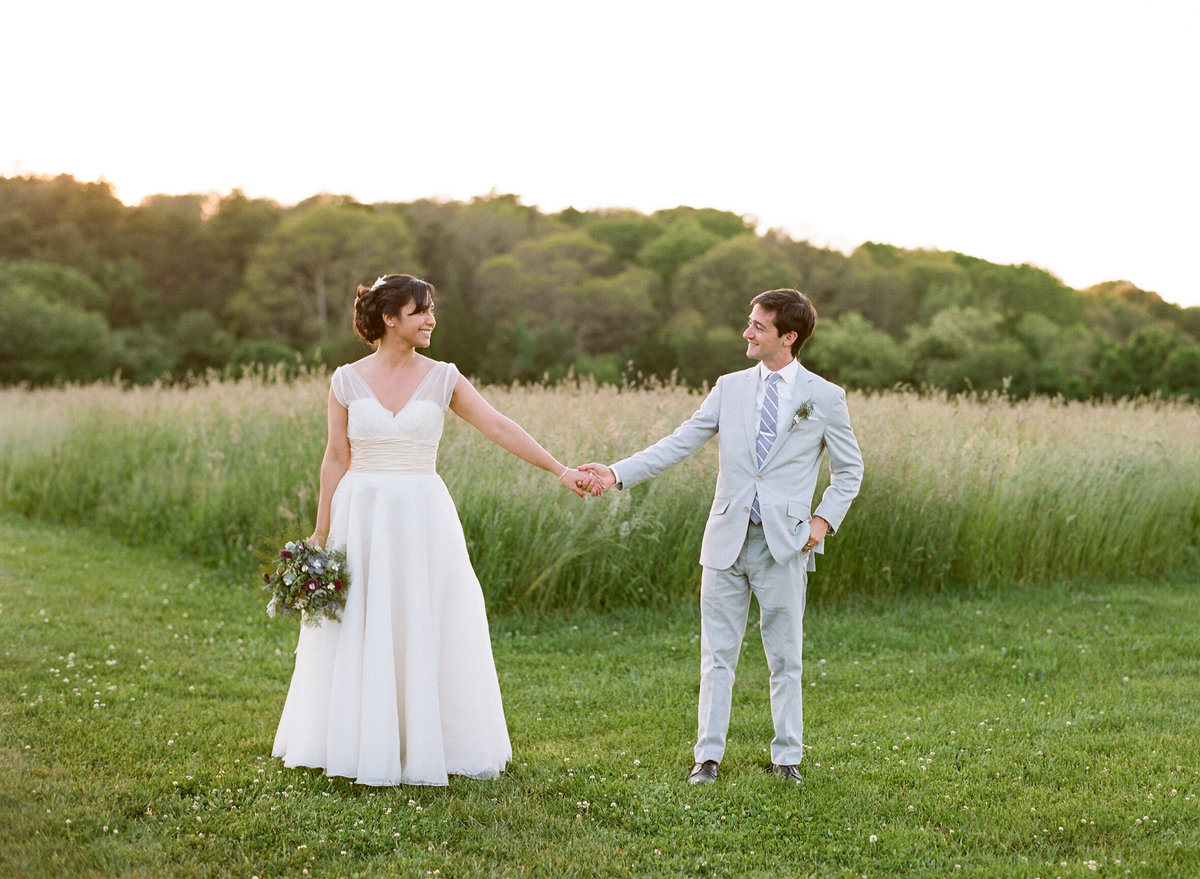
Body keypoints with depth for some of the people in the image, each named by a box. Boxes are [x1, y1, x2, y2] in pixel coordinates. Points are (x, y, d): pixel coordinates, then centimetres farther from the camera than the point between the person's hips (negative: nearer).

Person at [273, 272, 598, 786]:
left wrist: (561, 470, -12)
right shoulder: (347, 381, 1)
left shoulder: (442, 379, 1)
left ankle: (423, 748, 17)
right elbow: (336, 459, 4)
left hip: (422, 518, 0)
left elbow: (500, 429, -4)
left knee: (426, 632, 4)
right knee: (359, 637, 6)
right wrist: (321, 534, 2)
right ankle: (363, 747, 20)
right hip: (362, 517, 0)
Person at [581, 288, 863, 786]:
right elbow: (679, 444, 4)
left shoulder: (825, 398, 0)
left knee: (785, 657, 7)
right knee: (717, 655, 7)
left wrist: (824, 520, -4)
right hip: (727, 540, 2)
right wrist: (619, 474, -6)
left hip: (784, 544, -2)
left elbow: (849, 471, 9)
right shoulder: (730, 389, 7)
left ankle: (787, 757, 19)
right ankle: (709, 756, 15)